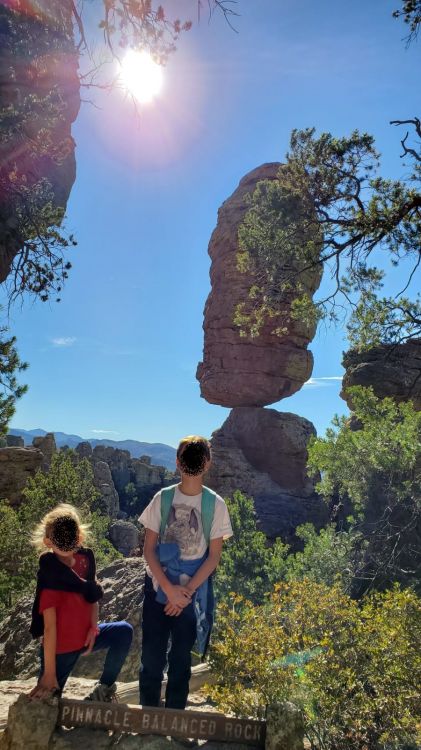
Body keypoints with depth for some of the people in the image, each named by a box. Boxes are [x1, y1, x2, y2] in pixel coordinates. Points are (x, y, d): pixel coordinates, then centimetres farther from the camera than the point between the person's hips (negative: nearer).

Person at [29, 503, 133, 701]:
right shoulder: (50, 576, -28)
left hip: (84, 637, 5)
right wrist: (49, 674, -23)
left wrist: (93, 628, -11)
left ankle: (104, 689, 5)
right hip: (59, 648, -5)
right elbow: (49, 627, -27)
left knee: (124, 631, -10)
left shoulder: (85, 559, -10)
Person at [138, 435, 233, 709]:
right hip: (158, 587, 1)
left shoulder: (216, 504, -8)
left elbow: (214, 556, -5)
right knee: (151, 655, 7)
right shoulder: (163, 498, -7)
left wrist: (186, 592, -11)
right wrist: (170, 589, -13)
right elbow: (149, 549, -5)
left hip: (194, 593, 0)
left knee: (181, 658, 12)